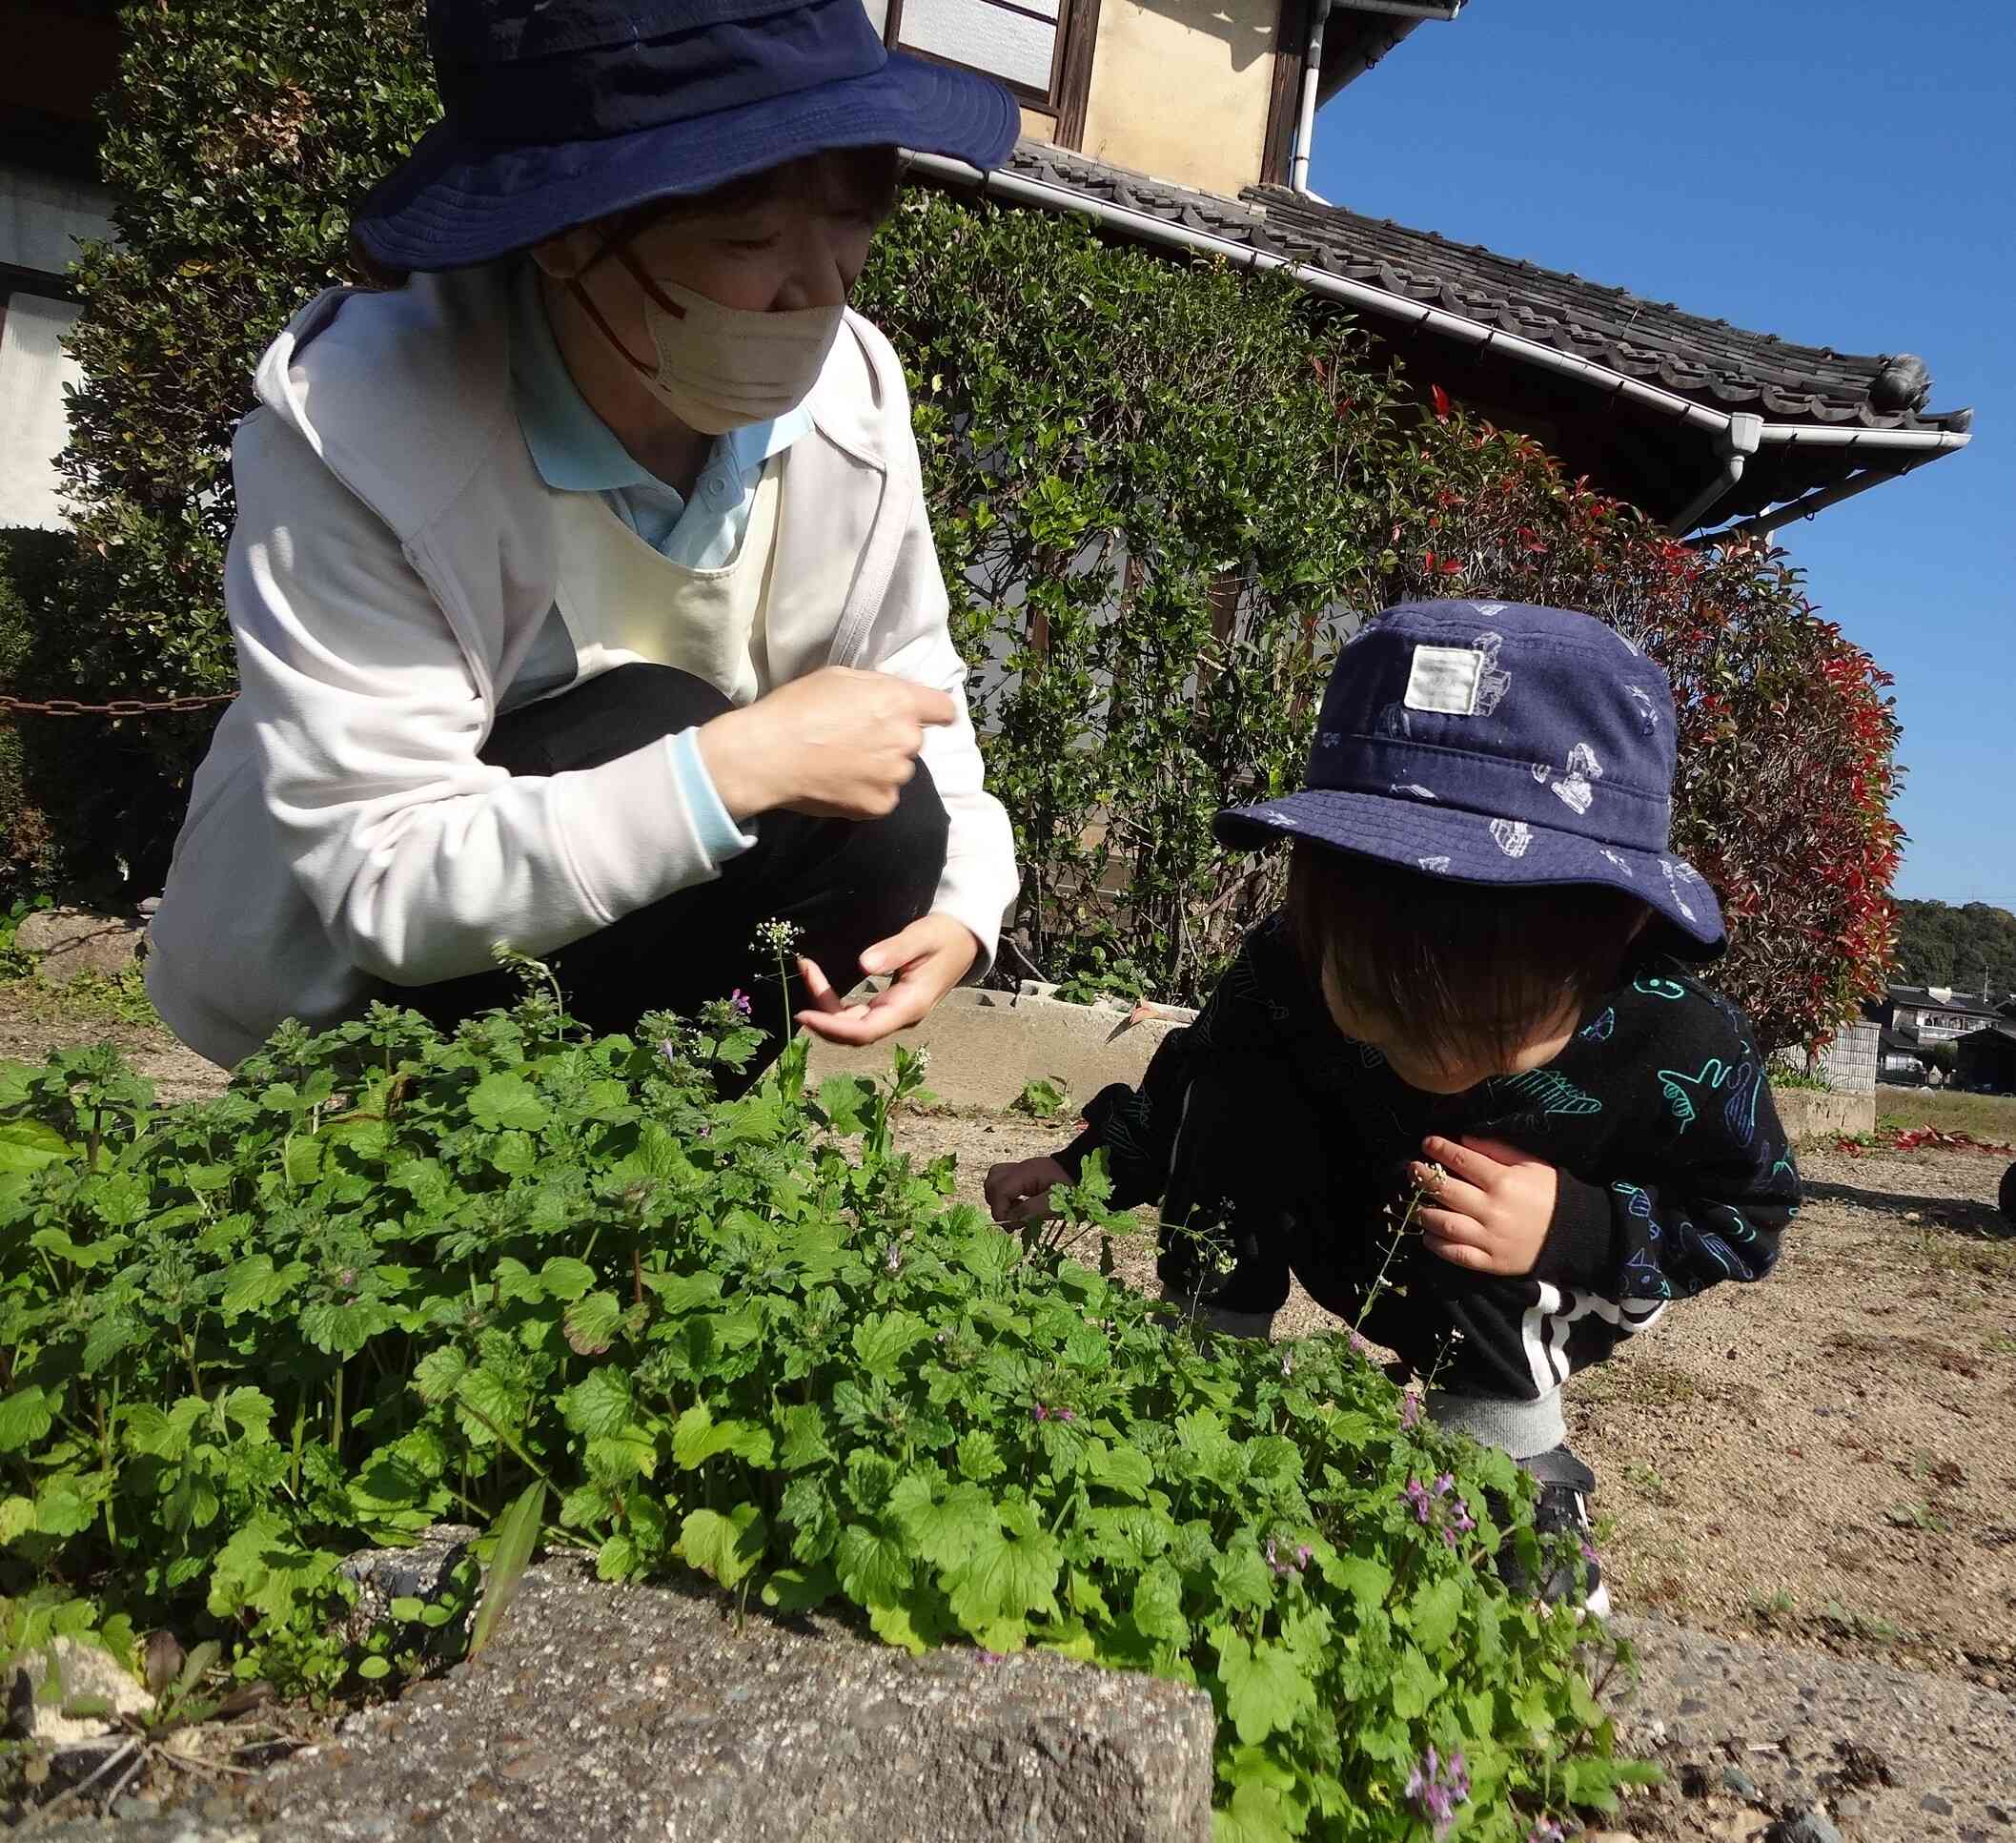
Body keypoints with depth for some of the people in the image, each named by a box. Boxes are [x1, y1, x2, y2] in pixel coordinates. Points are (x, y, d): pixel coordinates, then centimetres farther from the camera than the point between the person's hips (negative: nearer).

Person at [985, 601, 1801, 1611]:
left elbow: (1748, 1215, -19)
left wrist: (1577, 1232, -37)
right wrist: (1087, 1165, -18)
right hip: (1356, 1245, 2)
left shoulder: (1685, 1053, -39)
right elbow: (1195, 1073, -10)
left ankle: (1524, 1483, -10)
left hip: (1548, 1296, -2)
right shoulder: (1289, 968, -34)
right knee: (1240, 1090, -26)